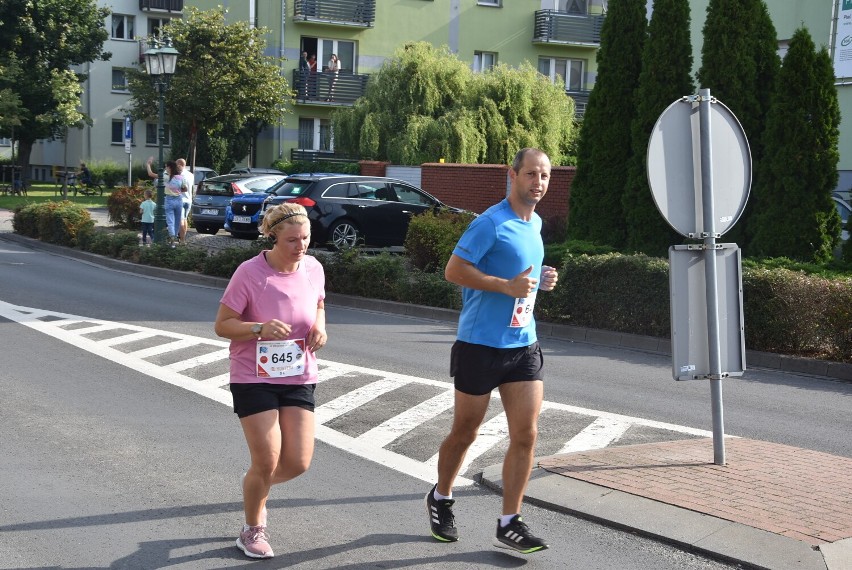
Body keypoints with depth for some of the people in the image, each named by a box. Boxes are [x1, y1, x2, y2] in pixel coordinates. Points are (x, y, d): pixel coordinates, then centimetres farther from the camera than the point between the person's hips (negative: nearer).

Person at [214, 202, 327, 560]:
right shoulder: (250, 273, -16)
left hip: (299, 378, 5)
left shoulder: (313, 268, -2)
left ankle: (256, 487, 37)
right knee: (267, 462, -4)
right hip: (254, 379, -4)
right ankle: (252, 531, 22)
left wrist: (319, 327, -4)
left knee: (298, 463, 2)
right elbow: (222, 325, -11)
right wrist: (260, 329, -28)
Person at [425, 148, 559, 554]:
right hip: (481, 344, -6)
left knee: (525, 435, -2)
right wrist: (508, 285, -24)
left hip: (524, 344, 6)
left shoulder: (536, 223, 11)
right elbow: (453, 270, -18)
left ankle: (509, 524, 7)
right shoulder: (491, 223, -14)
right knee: (465, 432, 9)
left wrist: (540, 280, 4)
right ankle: (440, 499, 34)